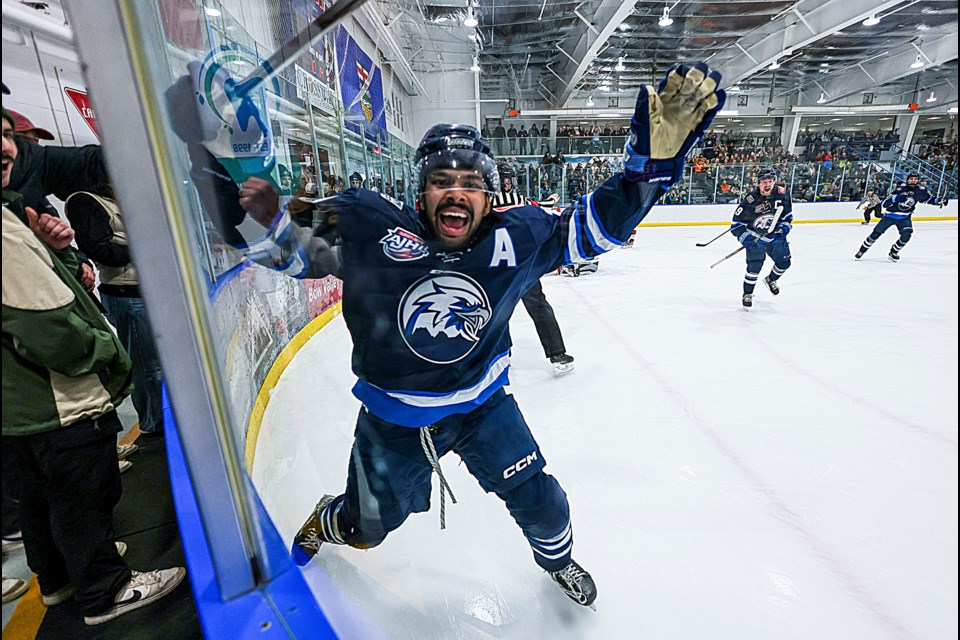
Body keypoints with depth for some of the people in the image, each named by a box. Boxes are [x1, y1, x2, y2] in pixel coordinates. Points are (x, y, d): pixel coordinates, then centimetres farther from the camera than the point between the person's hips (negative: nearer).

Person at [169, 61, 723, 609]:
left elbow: (597, 223, -12)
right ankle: (326, 523, 64)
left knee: (539, 501, 14)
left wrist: (655, 156, -24)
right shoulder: (372, 225, -22)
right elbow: (295, 252, -13)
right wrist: (259, 217, -33)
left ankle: (557, 557, 53)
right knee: (367, 525, 24)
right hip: (394, 416, 0)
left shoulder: (515, 237, -16)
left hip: (484, 402, 1)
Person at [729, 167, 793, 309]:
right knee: (755, 265, -17)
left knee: (784, 263, 15)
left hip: (775, 236, 5)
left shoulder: (782, 193, -10)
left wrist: (784, 227, -8)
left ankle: (770, 280, 47)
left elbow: (788, 213, 6)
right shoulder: (750, 200, -23)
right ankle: (747, 295, 1)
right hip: (755, 237, -5)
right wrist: (745, 239, -28)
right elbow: (736, 224, -18)